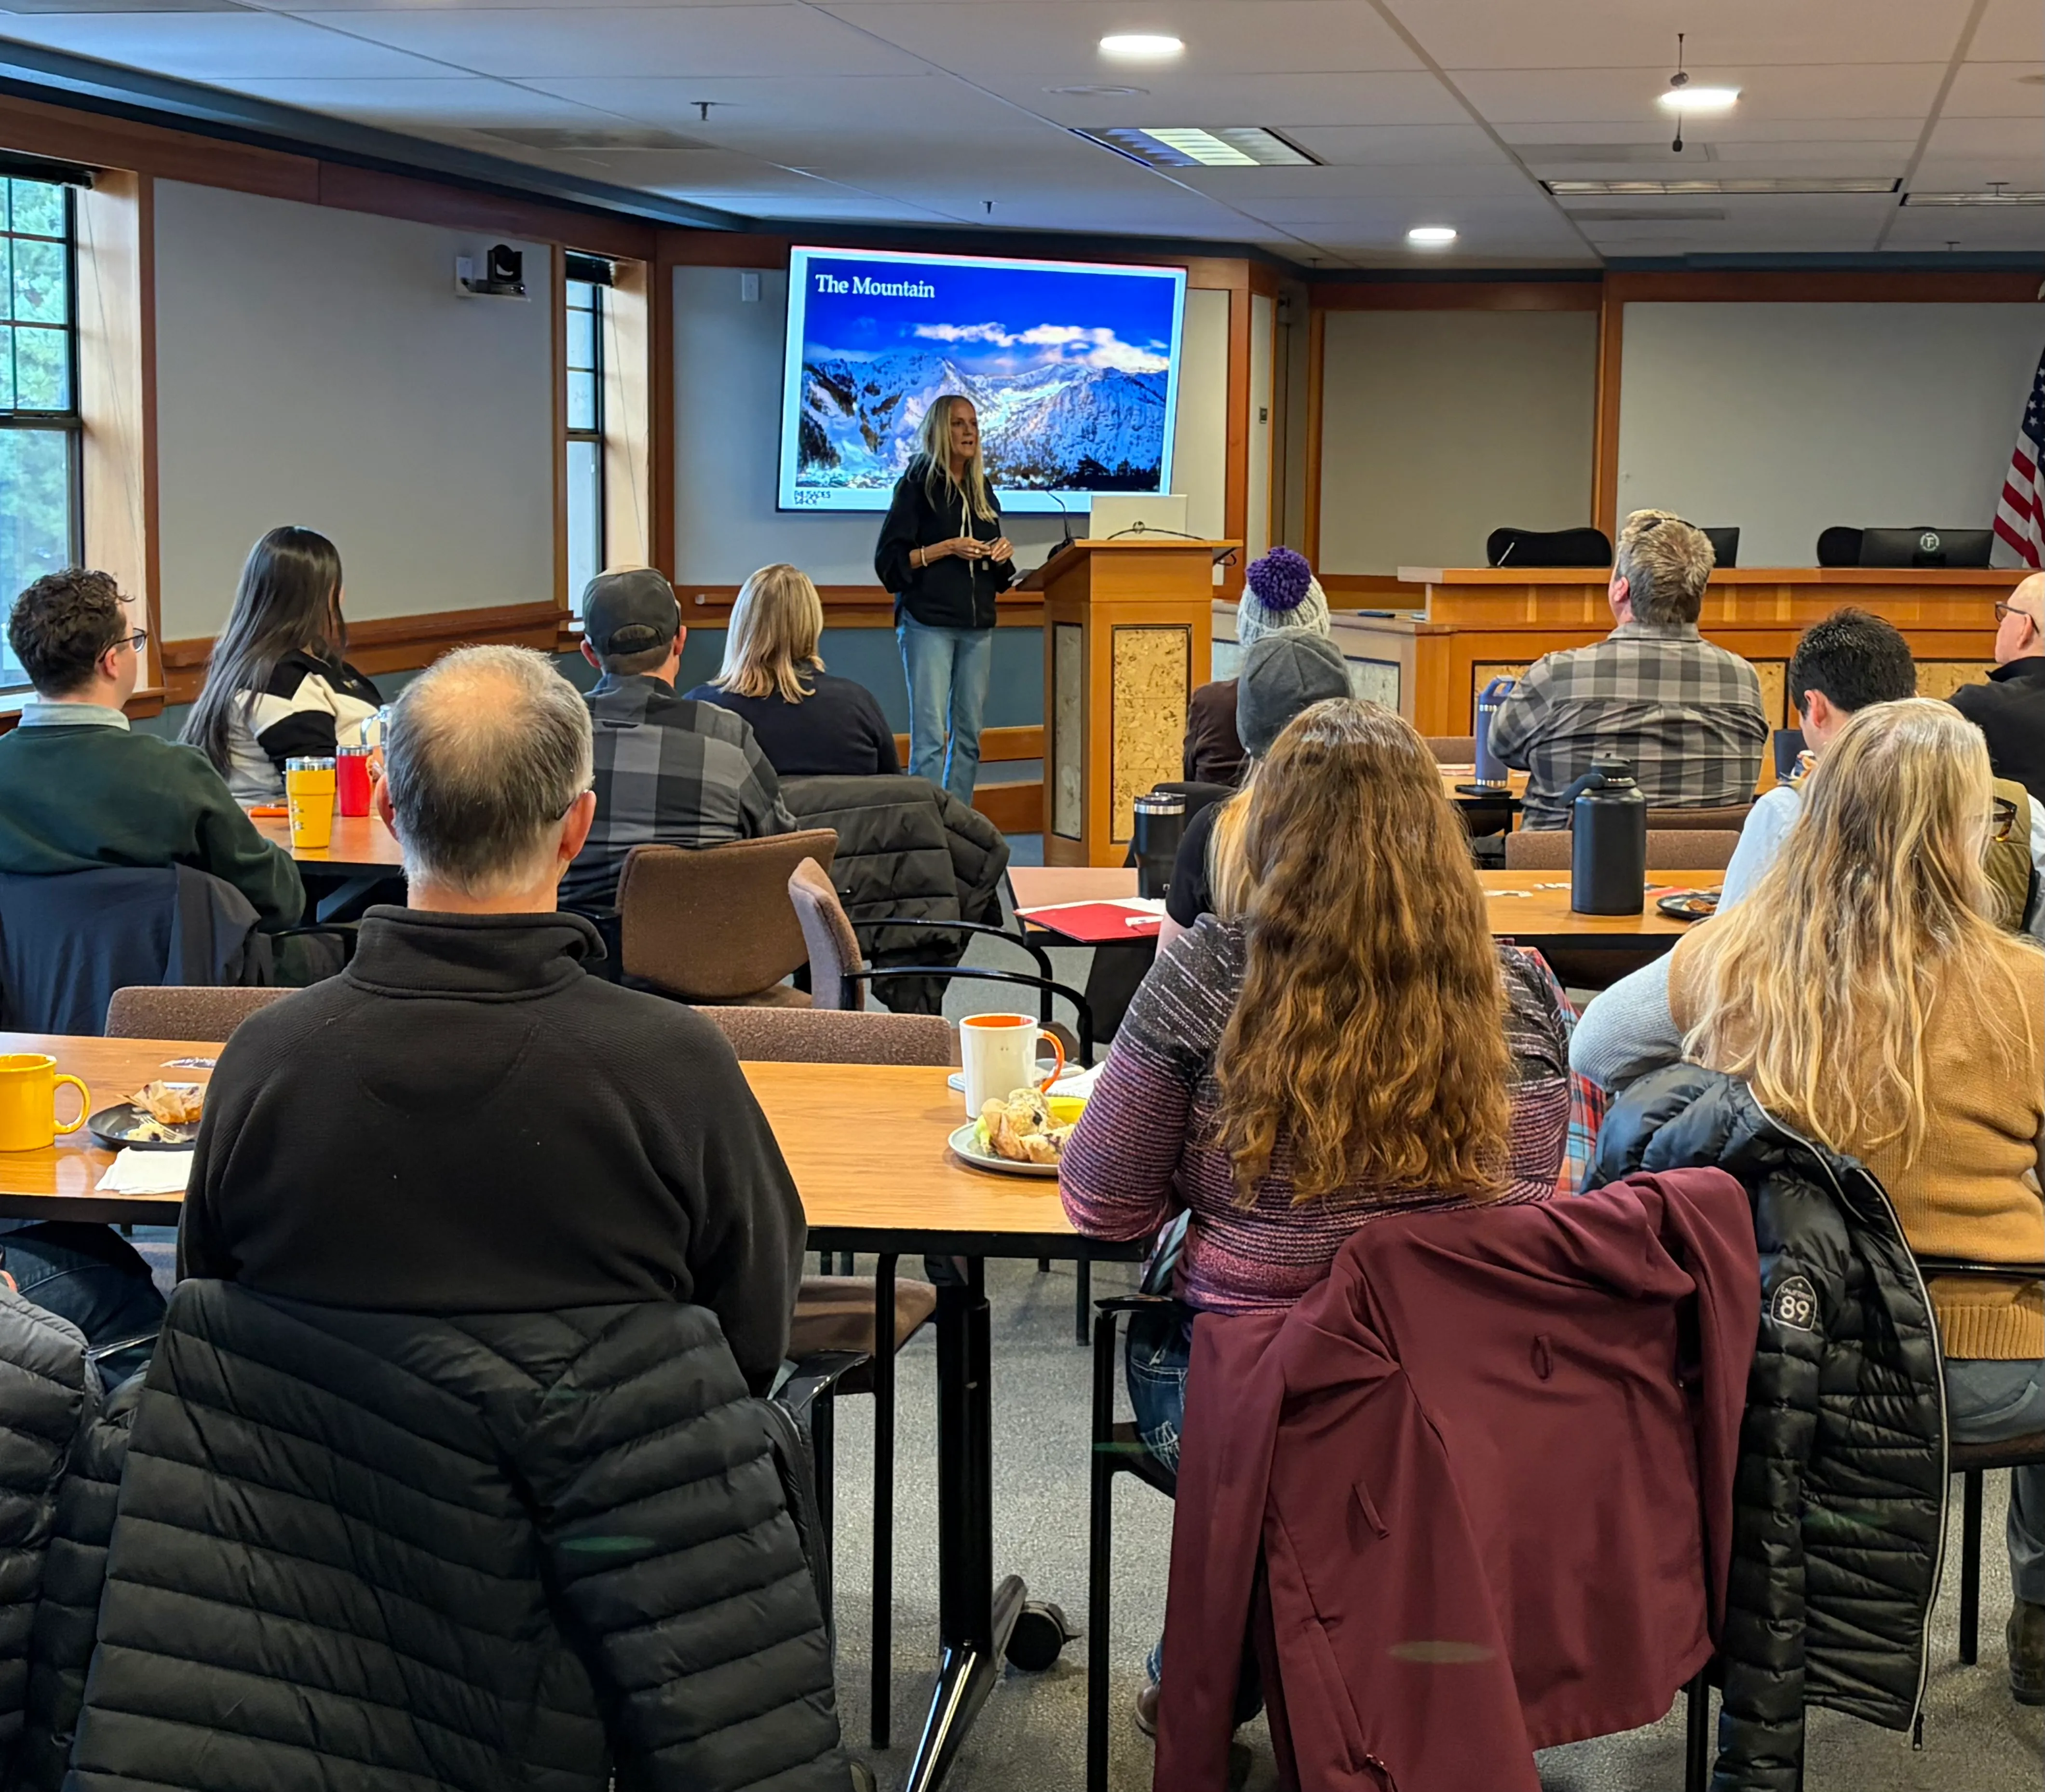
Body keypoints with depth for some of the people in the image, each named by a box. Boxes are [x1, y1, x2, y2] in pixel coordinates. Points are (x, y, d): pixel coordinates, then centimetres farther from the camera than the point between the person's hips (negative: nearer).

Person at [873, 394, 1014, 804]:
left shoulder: (981, 490, 17)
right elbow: (889, 560, -6)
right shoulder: (918, 486, -1)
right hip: (929, 622, -6)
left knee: (969, 735, 5)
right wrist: (947, 548, -15)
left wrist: (1003, 554, 4)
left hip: (977, 624, 6)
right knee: (930, 736, -11)